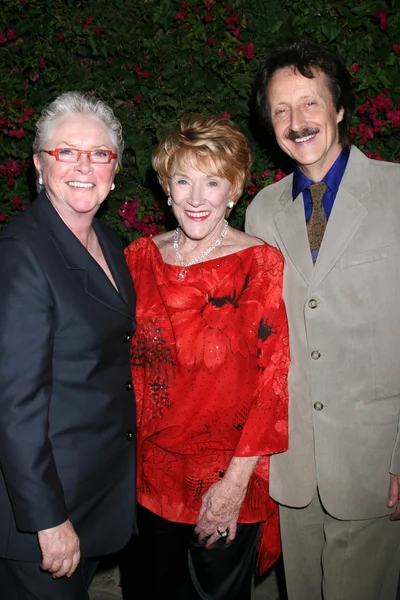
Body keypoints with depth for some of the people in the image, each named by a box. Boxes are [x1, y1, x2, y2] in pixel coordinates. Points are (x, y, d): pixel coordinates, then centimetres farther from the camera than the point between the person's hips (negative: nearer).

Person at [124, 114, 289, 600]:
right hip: (155, 471, 4)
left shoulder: (261, 264, -12)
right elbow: (131, 363, 7)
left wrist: (235, 482, -15)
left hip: (231, 477, -3)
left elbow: (273, 381, -13)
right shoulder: (141, 258, 0)